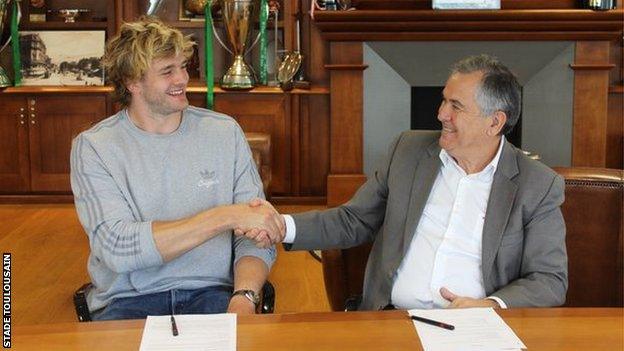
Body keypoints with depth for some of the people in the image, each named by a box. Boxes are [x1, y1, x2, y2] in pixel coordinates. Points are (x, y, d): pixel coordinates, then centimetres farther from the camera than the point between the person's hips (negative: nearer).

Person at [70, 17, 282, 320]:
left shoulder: (225, 132, 5)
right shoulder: (93, 147, -3)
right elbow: (117, 249, -18)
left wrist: (244, 296, -19)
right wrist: (224, 217, -22)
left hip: (211, 293, 1)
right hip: (128, 299, -1)